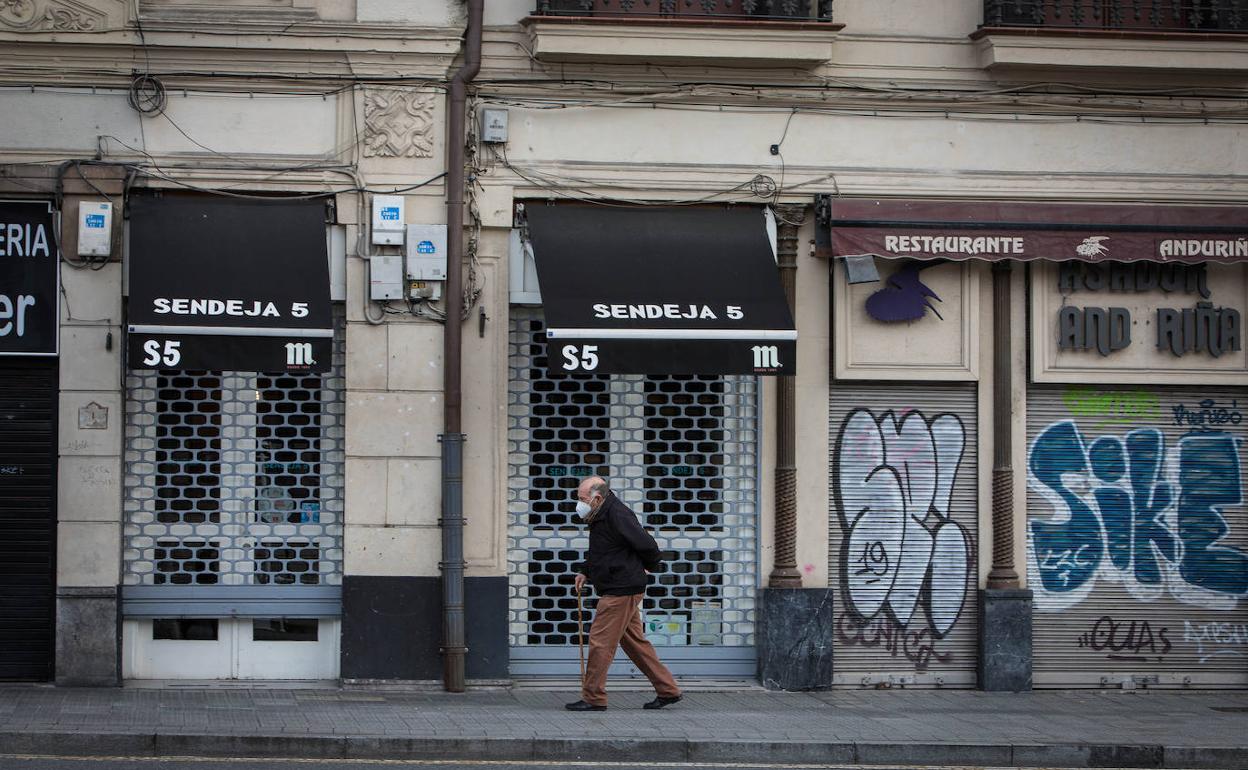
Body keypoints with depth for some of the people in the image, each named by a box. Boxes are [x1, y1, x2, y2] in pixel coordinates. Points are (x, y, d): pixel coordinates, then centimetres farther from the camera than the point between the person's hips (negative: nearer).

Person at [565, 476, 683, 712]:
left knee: (600, 642, -6)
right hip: (623, 591, 10)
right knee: (634, 642, 14)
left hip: (621, 591, -10)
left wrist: (649, 566, -3)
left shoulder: (617, 515, -19)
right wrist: (584, 571, 14)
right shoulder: (601, 516, 14)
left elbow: (647, 545, -21)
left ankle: (593, 698, 0)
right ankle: (667, 690, 18)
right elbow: (597, 553, 28)